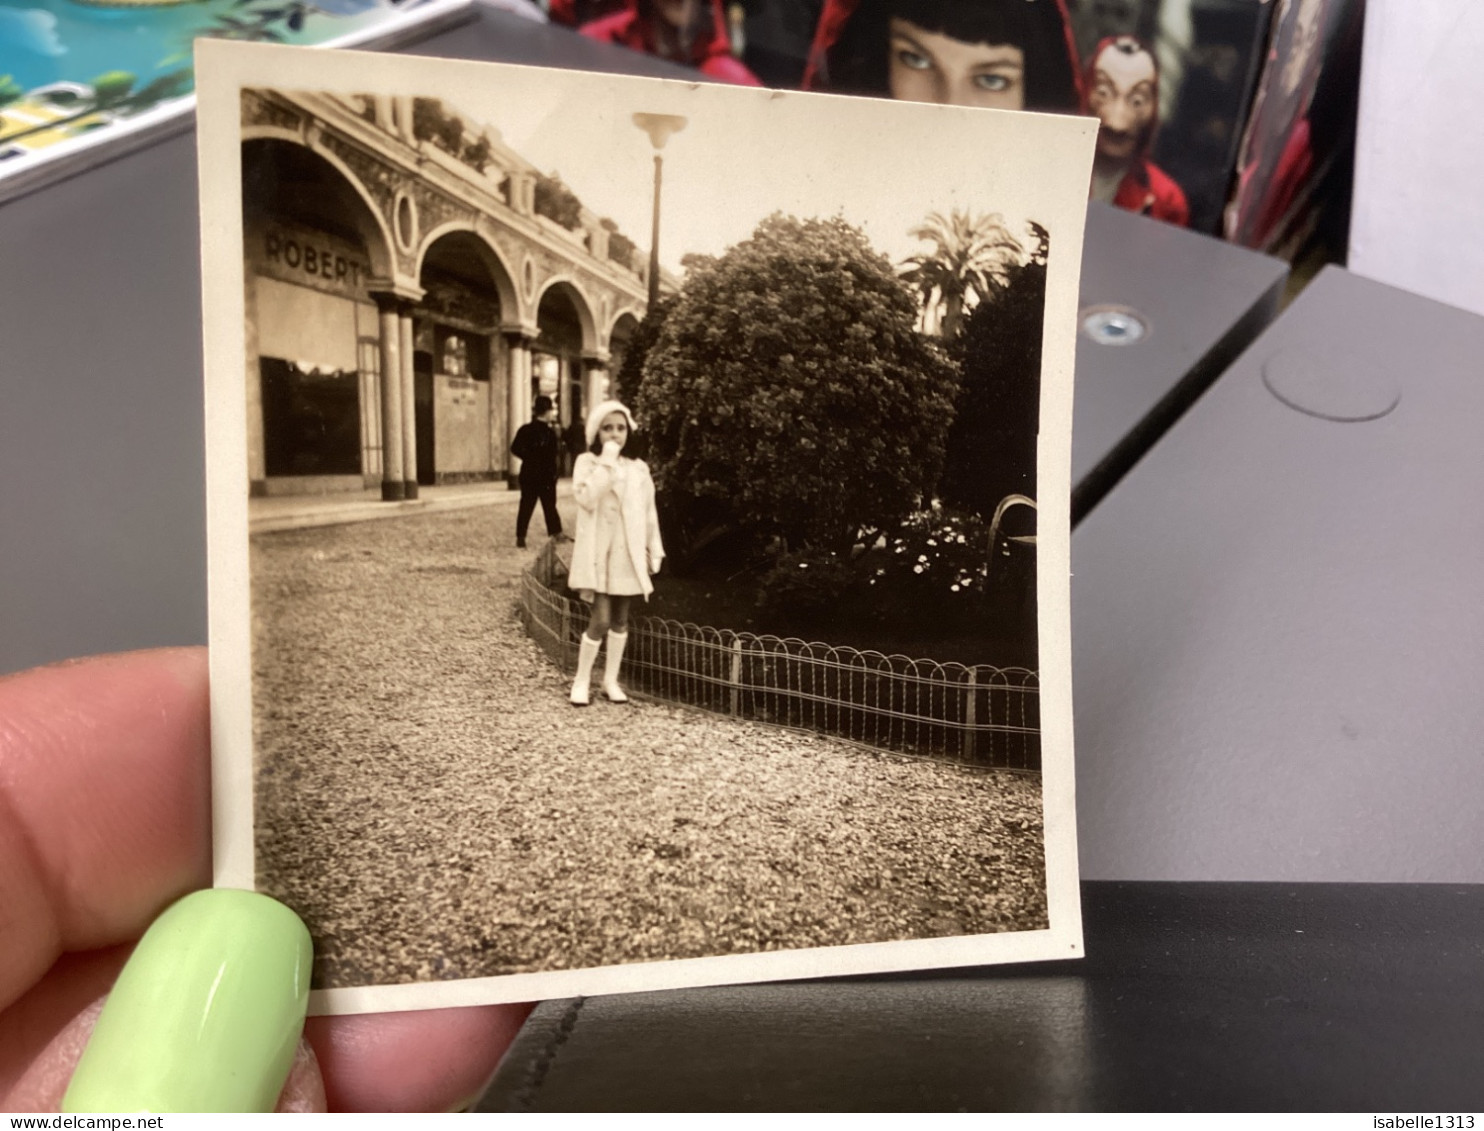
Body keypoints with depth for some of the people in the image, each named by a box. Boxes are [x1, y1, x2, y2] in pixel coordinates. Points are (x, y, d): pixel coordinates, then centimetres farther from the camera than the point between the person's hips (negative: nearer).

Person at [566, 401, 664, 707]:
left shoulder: (638, 468, 7)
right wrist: (606, 461, -20)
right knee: (601, 619, -8)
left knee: (620, 618, 10)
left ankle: (611, 679, 23)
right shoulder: (587, 462, -4)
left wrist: (655, 550, 8)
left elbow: (648, 512, 10)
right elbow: (586, 499, -22)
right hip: (598, 552, -4)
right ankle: (582, 680, 9)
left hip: (627, 552, 4)